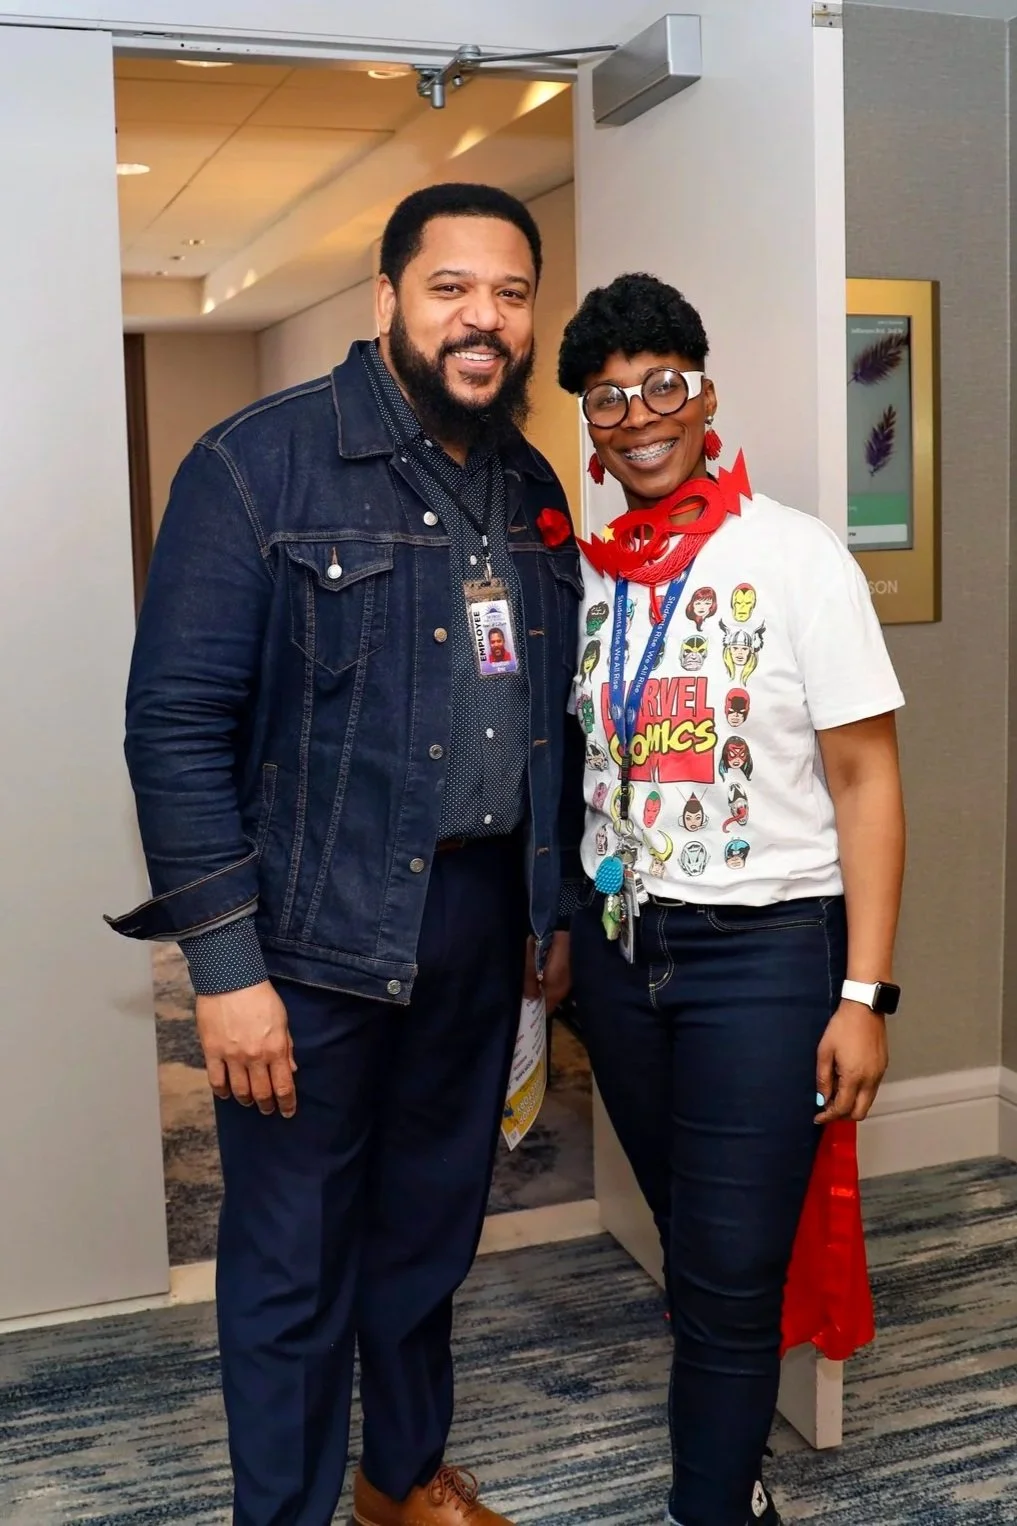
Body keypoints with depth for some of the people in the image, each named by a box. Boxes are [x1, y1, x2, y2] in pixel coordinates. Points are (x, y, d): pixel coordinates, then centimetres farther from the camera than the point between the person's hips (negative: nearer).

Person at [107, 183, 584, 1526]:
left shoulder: (532, 491, 9)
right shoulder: (258, 465, -11)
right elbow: (176, 724, -15)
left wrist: (553, 906, 14)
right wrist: (226, 965, -17)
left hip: (480, 932, 6)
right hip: (315, 943, -6)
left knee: (432, 1228, 21)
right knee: (294, 1262, 8)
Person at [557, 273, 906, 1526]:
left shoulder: (795, 557, -8)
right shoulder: (589, 572, 6)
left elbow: (865, 777, -9)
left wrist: (864, 994, -13)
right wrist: (563, 936, 10)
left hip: (764, 949, -4)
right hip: (619, 940, 5)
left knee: (730, 1270, -1)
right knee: (689, 1245, 16)